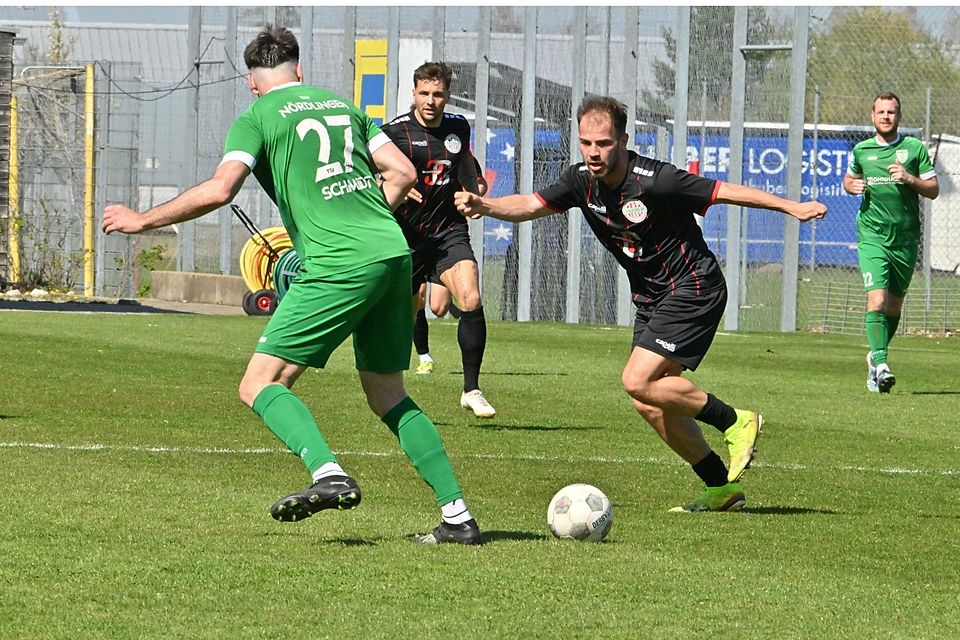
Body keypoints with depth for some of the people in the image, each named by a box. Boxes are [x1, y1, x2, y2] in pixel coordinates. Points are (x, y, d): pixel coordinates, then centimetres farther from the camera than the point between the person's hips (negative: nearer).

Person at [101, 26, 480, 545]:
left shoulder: (257, 118, 5)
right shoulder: (342, 104, 22)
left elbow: (219, 190, -9)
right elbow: (403, 173, 18)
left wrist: (141, 221, 1)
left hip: (339, 267, -7)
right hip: (394, 254, 7)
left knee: (259, 385, -4)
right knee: (388, 395, 17)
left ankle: (328, 474, -27)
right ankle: (457, 516, 10)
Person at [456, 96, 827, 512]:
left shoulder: (652, 180, -23)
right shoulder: (582, 181, -3)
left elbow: (725, 192, -17)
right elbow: (530, 205, -4)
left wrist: (792, 207, -16)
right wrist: (483, 205, -24)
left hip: (693, 289, -8)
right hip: (651, 298, 8)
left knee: (638, 381, -19)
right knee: (649, 403, 3)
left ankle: (735, 422, -3)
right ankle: (723, 486, 12)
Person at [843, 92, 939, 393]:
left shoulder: (915, 148, 3)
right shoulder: (861, 150, 7)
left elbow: (933, 189, 3)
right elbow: (848, 179, 24)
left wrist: (910, 179, -14)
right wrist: (853, 186, 1)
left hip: (906, 238, 1)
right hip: (872, 236, -1)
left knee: (894, 305, 11)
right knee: (877, 299, -18)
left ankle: (876, 355, 33)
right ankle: (881, 365, -25)